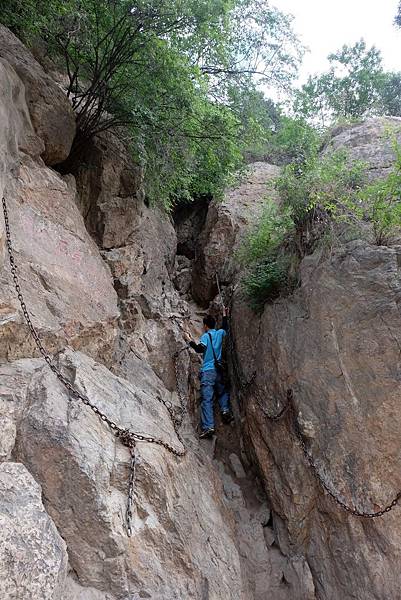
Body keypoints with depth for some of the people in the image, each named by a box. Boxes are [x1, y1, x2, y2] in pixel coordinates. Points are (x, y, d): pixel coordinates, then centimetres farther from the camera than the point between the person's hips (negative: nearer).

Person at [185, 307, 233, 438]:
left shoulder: (206, 336, -4)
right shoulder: (220, 333, 10)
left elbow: (200, 349, -19)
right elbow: (225, 328, 33)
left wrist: (190, 341, -7)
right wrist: (224, 316, 43)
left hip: (207, 371, -5)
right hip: (219, 370, 5)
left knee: (206, 399, -8)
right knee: (223, 392, 27)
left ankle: (208, 426, -17)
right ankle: (225, 409, 1)